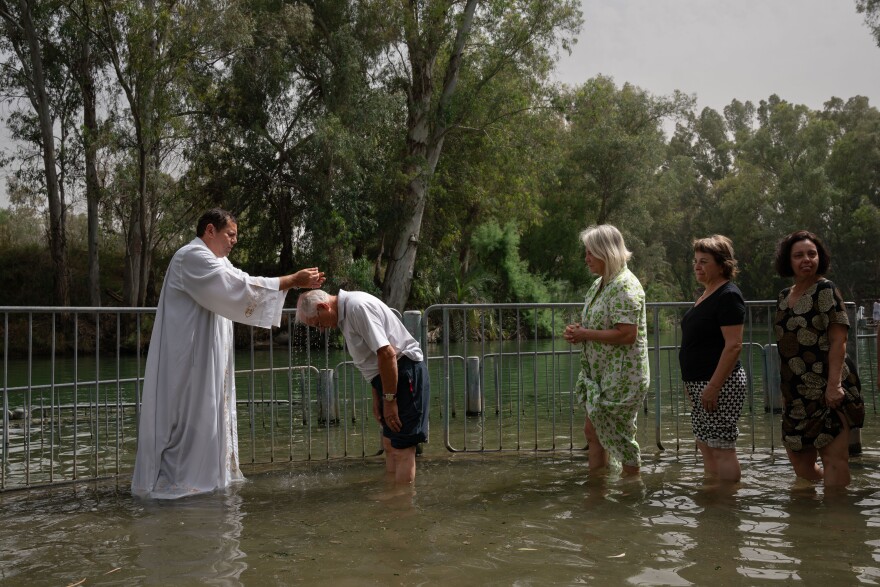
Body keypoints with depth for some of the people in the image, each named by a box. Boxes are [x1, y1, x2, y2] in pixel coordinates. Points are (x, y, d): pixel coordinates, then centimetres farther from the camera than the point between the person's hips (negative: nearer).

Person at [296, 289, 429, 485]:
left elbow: (387, 353, -24)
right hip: (391, 377, 11)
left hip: (405, 373, -11)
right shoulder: (346, 313, 12)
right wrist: (377, 399, 17)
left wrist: (389, 399, -20)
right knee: (389, 444, 15)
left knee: (401, 448, -9)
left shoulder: (358, 307, -19)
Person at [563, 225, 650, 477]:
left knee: (619, 436, 1)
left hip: (621, 377, -9)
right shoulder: (600, 284, 12)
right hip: (601, 375, 9)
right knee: (593, 432, 15)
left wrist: (585, 333, -18)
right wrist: (576, 332, 1)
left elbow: (627, 334, -26)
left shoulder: (625, 286, -18)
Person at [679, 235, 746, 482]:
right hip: (700, 383, 10)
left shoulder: (728, 296, -14)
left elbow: (733, 345, -21)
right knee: (705, 444, 14)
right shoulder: (706, 295, 14)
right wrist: (692, 384, 19)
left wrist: (713, 386, -24)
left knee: (721, 447, -6)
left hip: (719, 383, -10)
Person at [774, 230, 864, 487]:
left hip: (825, 389, -8)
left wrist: (834, 384, -23)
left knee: (834, 458, -4)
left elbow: (838, 341, -15)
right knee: (799, 459, 12)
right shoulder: (784, 296, 13)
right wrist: (784, 388, 18)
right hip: (796, 392, 8)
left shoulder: (825, 290, -8)